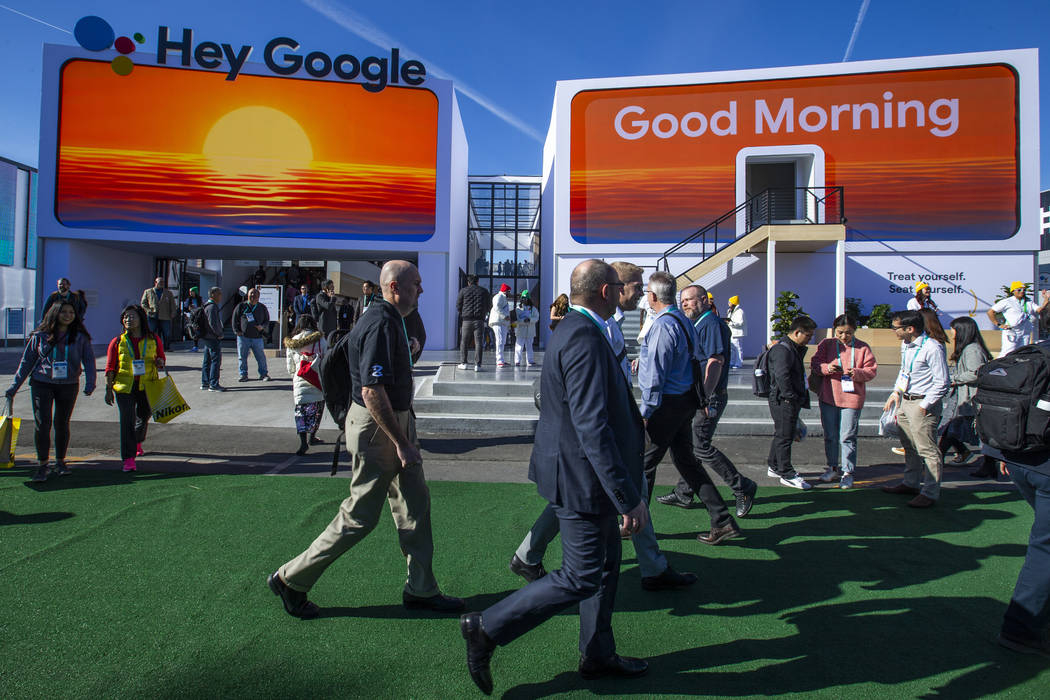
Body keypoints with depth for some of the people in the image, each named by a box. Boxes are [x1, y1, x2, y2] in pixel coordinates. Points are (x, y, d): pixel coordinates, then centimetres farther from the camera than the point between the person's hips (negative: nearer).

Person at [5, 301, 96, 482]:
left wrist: (90, 382, -15)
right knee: (42, 423, -7)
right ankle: (42, 464, 4)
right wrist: (14, 386, 6)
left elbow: (88, 360, -1)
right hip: (41, 384, -1)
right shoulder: (40, 336, 0)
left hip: (68, 386, 1)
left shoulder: (80, 337, 0)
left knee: (62, 424, 9)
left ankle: (60, 462, 22)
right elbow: (26, 362, 7)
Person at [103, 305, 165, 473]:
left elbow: (161, 357, 16)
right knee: (127, 421, -11)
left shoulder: (154, 339, 3)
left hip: (147, 386, 2)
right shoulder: (117, 342, 0)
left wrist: (160, 363, -9)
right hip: (124, 387, -2)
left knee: (144, 417, 19)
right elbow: (110, 368, 3)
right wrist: (108, 389, -2)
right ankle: (128, 459, -10)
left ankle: (137, 443, 49)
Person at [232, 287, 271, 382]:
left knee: (261, 356, 1)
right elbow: (235, 319, 10)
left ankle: (263, 374, 14)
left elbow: (267, 321, 15)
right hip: (243, 336, 0)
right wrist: (237, 330, 0)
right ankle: (243, 374, 16)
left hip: (257, 337, 0)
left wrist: (263, 327, -6)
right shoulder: (241, 306, 6)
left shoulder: (262, 308, 9)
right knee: (242, 357, 4)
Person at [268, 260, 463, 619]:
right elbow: (372, 391, -28)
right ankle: (291, 579, 18)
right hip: (377, 428, -10)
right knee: (360, 516, 1)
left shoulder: (392, 320, 12)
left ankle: (421, 589, 24)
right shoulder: (381, 325, -22)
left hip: (397, 419, 10)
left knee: (415, 505, 13)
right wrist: (401, 442, -25)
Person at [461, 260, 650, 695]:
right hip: (584, 478, -11)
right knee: (580, 578, 1)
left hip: (579, 469, 11)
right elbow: (593, 427, -30)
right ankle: (487, 629, 10)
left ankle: (598, 655, 36)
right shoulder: (585, 339, -25)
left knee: (606, 562, 21)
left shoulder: (572, 330, 9)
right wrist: (629, 497, -27)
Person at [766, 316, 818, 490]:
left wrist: (801, 397, 18)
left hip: (792, 401, 11)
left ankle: (775, 467, 31)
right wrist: (790, 396, -21)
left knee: (782, 435, 19)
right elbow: (781, 376, -25)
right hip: (783, 401, -11)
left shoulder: (795, 349, 18)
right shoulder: (782, 349, -17)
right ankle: (787, 475, 2)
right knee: (784, 436, -4)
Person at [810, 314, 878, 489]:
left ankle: (847, 472, 10)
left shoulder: (863, 348, 1)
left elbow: (871, 370, 0)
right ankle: (833, 468, 27)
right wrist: (826, 368, -18)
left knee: (848, 437, -1)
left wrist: (856, 373, -19)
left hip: (852, 398, -2)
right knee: (830, 436, 12)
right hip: (828, 397, 2)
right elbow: (814, 364, 2)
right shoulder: (826, 344, 4)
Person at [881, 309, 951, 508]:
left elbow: (941, 383, -17)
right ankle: (911, 483, 34)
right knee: (909, 446, 20)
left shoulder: (932, 348, -19)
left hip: (923, 403, -9)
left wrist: (924, 406, -17)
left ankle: (930, 493, 8)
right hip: (904, 401, 9)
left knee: (926, 449, -3)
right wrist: (896, 392, 12)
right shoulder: (905, 345, 7)